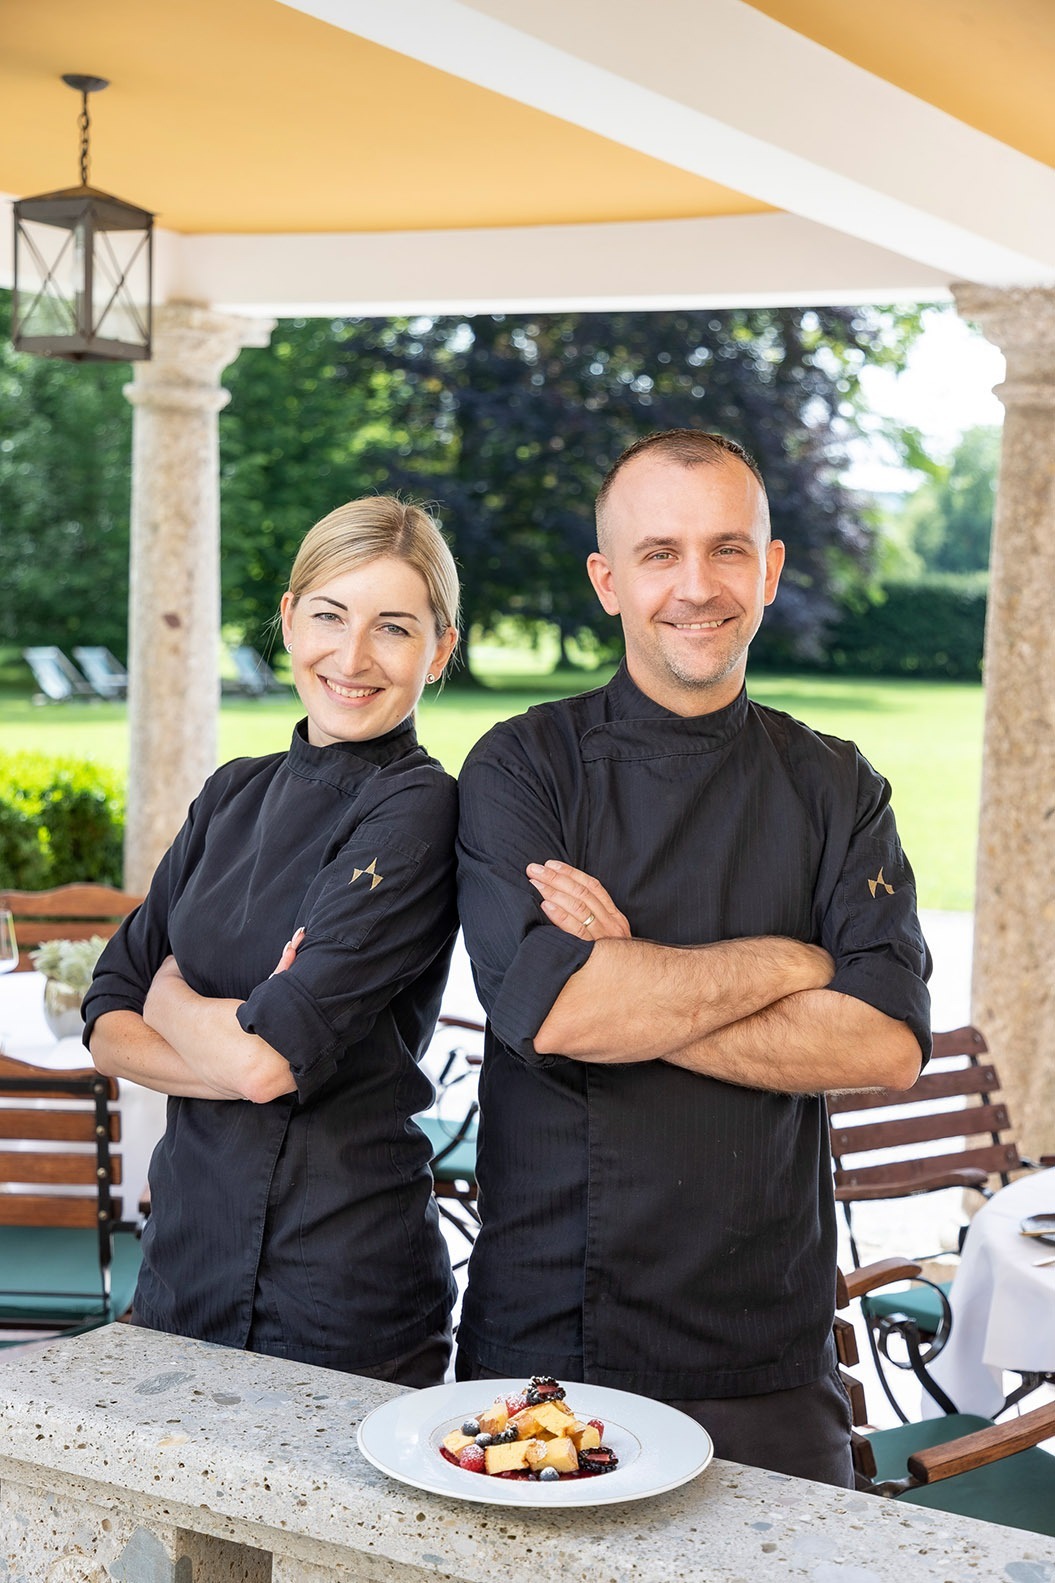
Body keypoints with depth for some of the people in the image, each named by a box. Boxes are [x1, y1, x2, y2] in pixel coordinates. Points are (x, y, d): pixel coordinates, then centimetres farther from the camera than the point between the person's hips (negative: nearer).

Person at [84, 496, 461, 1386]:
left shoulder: (418, 811, -14)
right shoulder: (236, 796, 6)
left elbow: (270, 1058, -22)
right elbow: (107, 1024, 3)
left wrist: (171, 997, -2)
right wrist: (223, 1054, -15)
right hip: (183, 1263, 6)